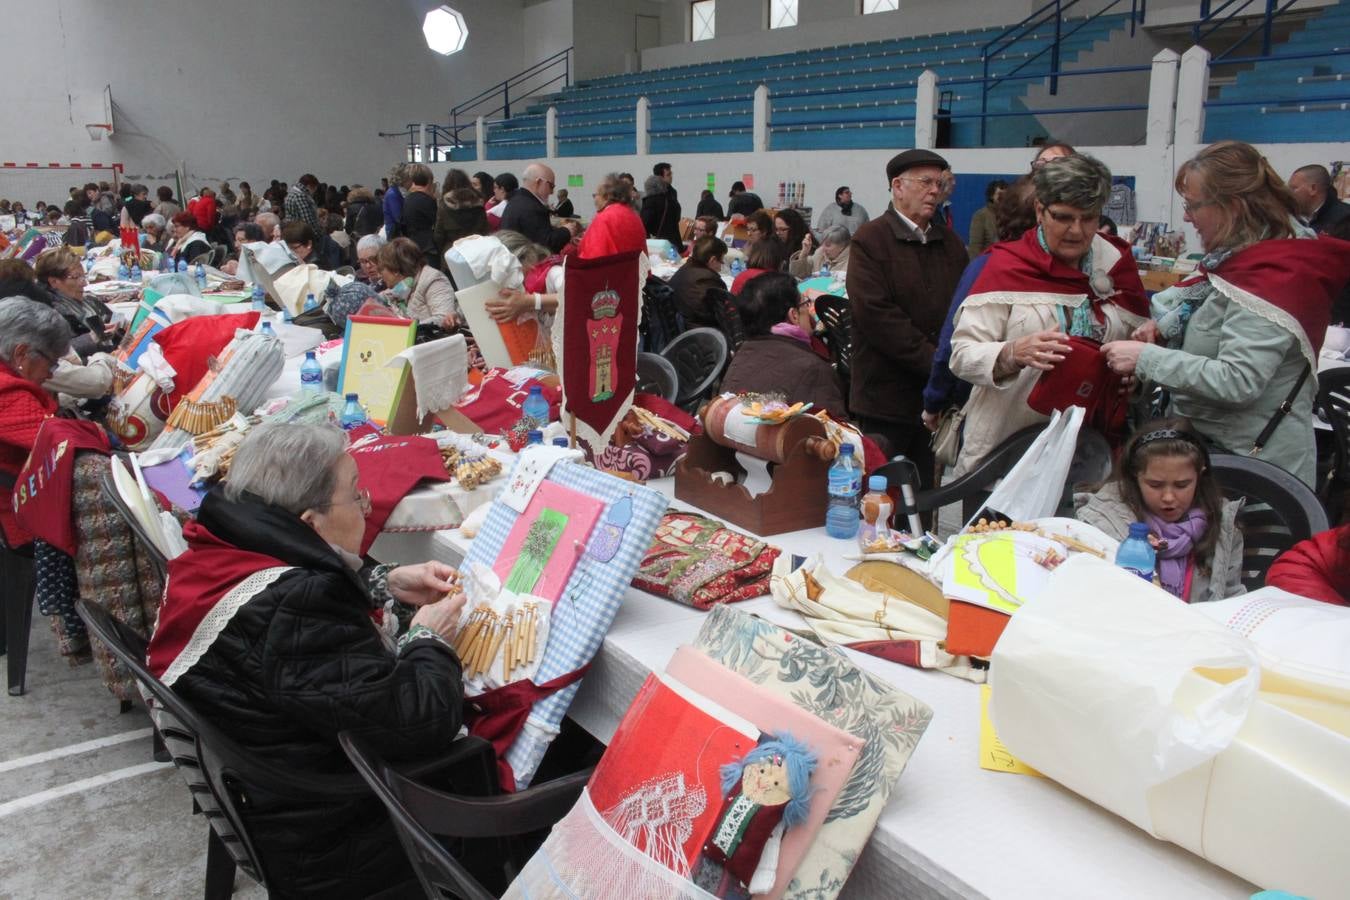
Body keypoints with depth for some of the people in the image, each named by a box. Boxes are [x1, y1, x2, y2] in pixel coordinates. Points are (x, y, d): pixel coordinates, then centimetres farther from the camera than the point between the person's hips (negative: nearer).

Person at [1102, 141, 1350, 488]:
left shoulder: (1273, 277, -22)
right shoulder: (1251, 258, 8)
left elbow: (1238, 382, -28)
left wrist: (1146, 358, -24)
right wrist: (1165, 329, 3)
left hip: (1252, 458, -9)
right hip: (1209, 440, 9)